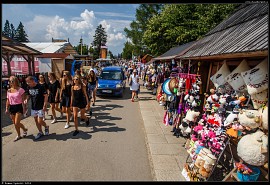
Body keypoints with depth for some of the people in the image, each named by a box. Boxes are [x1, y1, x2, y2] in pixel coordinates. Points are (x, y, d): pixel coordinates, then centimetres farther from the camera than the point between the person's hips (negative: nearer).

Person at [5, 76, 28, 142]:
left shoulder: (20, 89, -8)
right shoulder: (9, 90, 7)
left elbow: (23, 99, -7)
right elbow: (8, 100, 12)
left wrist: (24, 108, -11)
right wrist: (7, 108, 6)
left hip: (18, 107, -6)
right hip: (11, 107, 6)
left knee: (16, 123, -7)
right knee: (15, 123, 10)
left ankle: (18, 135, 19)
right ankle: (24, 129, 33)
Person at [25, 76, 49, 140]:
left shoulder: (40, 87, -16)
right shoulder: (29, 88, 3)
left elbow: (46, 96, -14)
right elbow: (28, 95, 17)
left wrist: (45, 105, -18)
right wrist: (26, 100, -5)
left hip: (40, 107, -6)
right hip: (33, 107, 6)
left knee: (40, 121, -5)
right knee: (36, 121, 14)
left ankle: (46, 127, 25)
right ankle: (40, 132, 30)